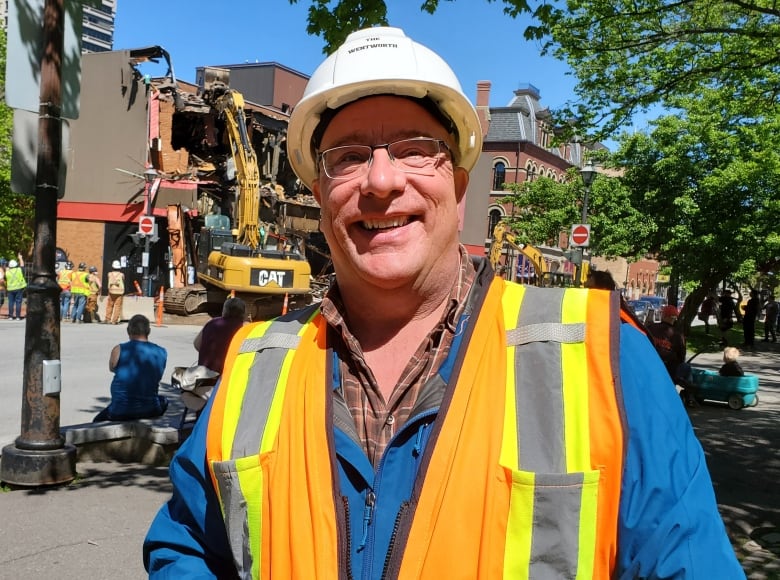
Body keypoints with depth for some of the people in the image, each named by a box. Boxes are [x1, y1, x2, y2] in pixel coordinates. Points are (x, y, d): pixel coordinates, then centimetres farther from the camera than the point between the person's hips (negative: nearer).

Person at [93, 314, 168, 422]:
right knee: (163, 401, 37)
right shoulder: (161, 353, -2)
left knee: (97, 422, 28)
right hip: (150, 412, 3)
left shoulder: (118, 350, -10)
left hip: (120, 413, -2)